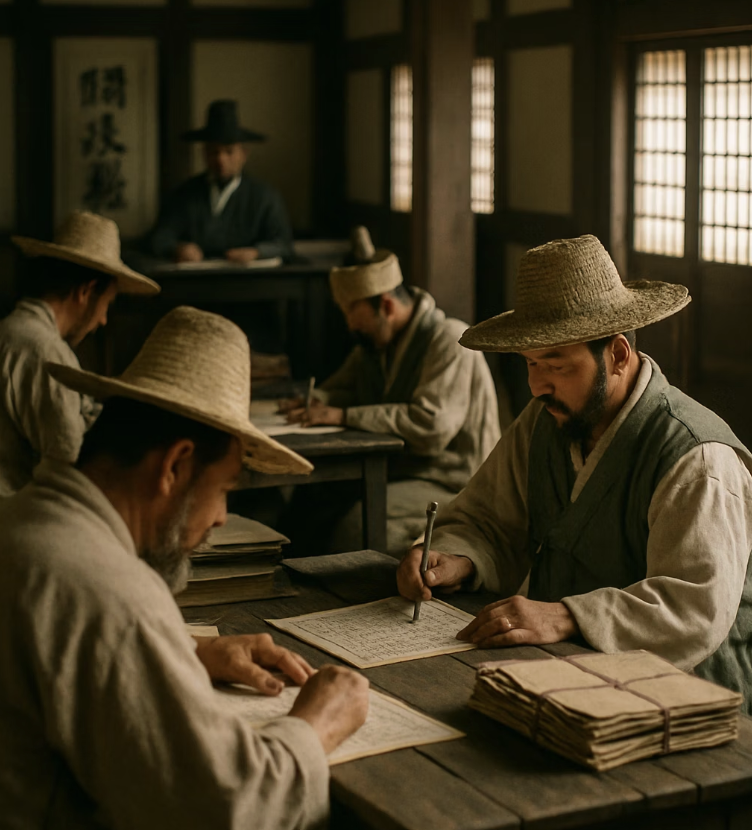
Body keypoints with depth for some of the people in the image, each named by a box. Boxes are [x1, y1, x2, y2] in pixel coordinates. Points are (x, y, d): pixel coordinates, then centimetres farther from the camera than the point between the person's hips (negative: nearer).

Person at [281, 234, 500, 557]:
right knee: (304, 499, -11)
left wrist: (345, 416, -23)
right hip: (394, 470, 9)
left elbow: (433, 425, -27)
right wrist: (314, 404, 0)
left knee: (359, 524, -32)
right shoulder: (374, 343, 13)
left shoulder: (450, 341, -15)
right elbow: (342, 387, 27)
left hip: (451, 484, -9)